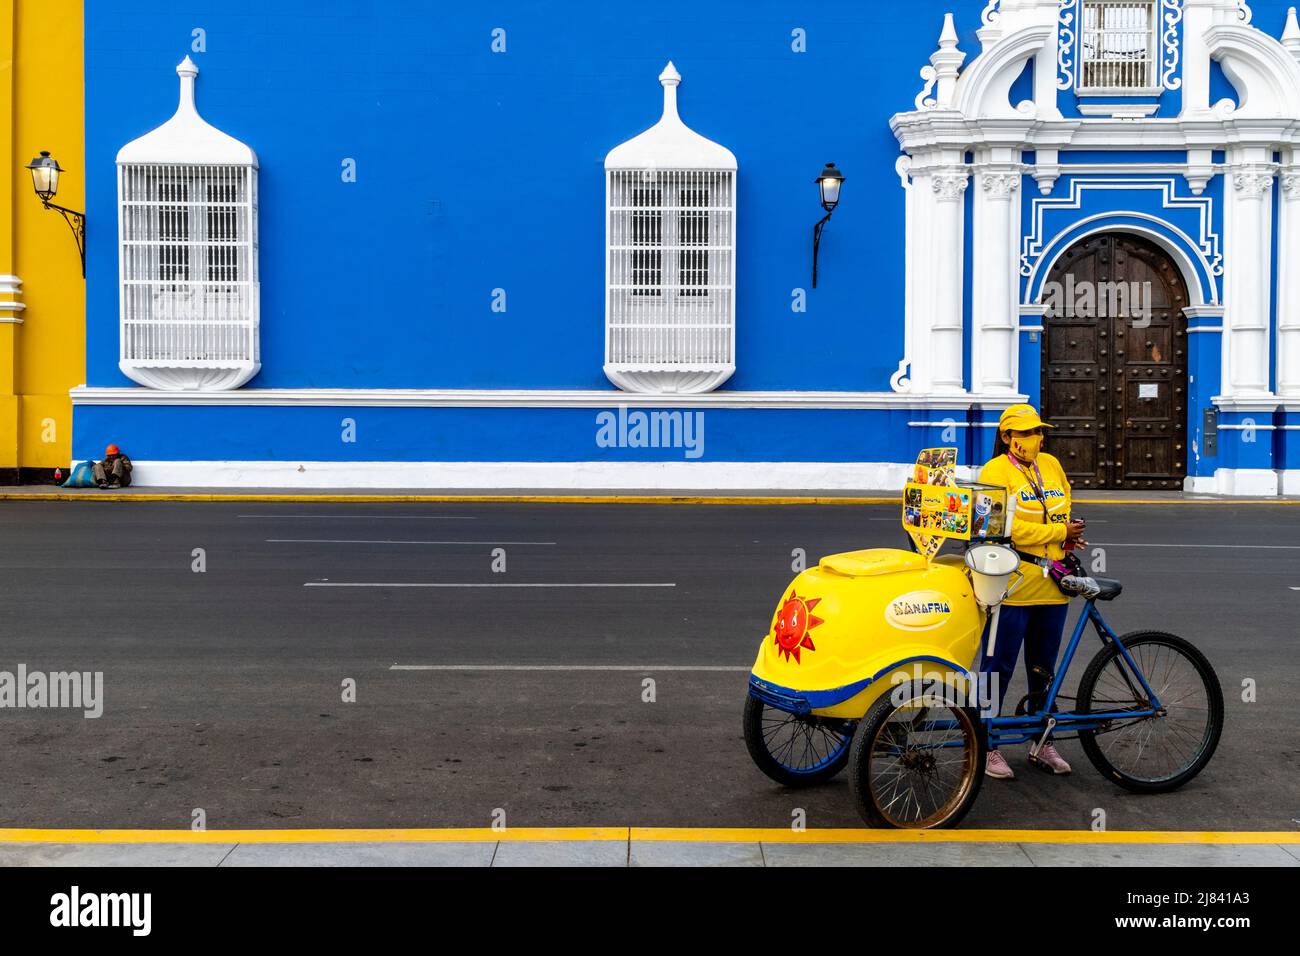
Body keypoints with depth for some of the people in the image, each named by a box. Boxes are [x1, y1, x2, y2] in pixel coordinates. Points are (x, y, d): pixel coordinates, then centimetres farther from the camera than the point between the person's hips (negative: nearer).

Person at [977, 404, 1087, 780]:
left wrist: (1067, 538, 1)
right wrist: (1060, 531, -12)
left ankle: (1044, 742, 28)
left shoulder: (1051, 465, 11)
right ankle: (988, 746, 9)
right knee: (999, 667, -1)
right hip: (1012, 586, -6)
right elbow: (1009, 529, -17)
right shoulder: (995, 472, -9)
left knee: (1043, 667, 16)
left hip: (1051, 586, 6)